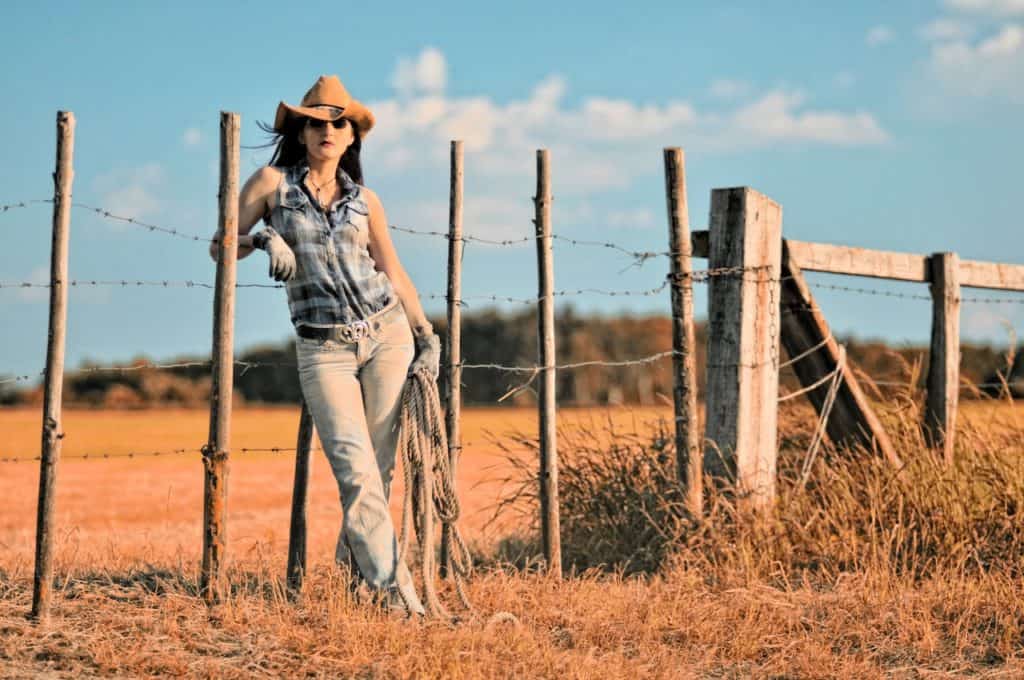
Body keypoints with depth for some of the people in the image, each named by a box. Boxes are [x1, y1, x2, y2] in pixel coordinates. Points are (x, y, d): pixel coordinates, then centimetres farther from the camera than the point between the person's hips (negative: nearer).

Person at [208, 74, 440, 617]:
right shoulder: (272, 182, 3)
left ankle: (354, 560, 27)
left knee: (381, 467, 2)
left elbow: (395, 274, 13)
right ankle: (392, 590, -14)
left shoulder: (364, 200, 9)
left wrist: (427, 336, 5)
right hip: (324, 349, -2)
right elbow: (220, 247, 5)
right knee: (357, 471, -13)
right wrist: (262, 238, -14)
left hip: (386, 333, 3)